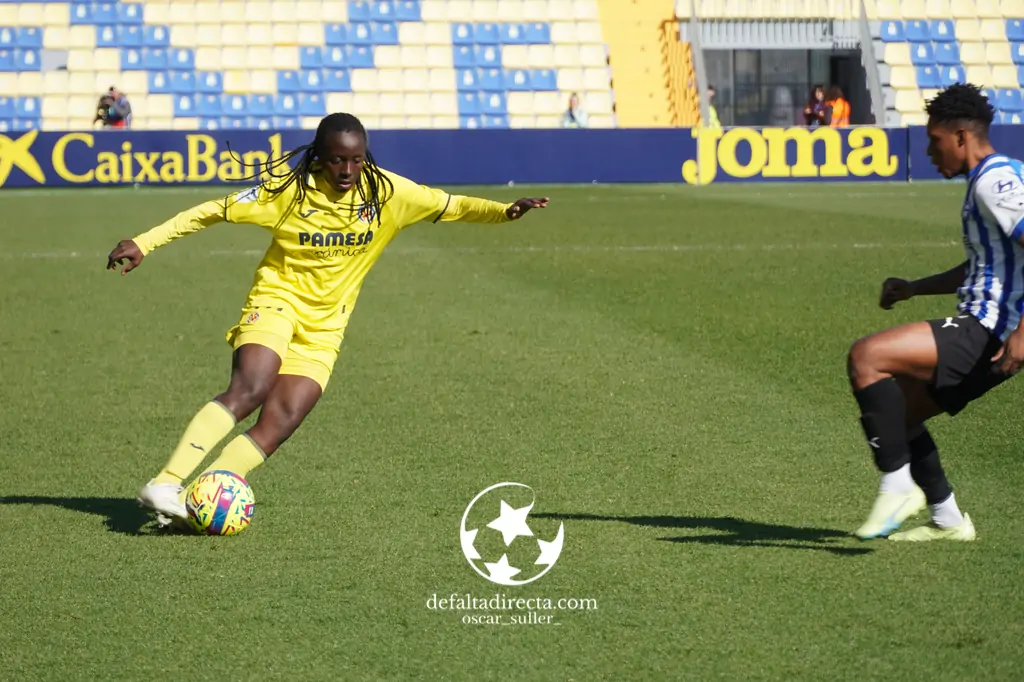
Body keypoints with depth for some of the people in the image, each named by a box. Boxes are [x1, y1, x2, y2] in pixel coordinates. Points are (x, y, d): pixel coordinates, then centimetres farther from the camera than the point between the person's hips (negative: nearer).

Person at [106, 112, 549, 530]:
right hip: (276, 301, -4)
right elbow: (213, 211, -7)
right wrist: (144, 243, -11)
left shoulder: (386, 192, -4)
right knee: (248, 391, -30)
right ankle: (164, 485, -34)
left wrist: (504, 211, -16)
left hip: (323, 328, 4)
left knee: (279, 424, -14)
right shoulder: (290, 188, -11)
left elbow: (450, 206, 1)